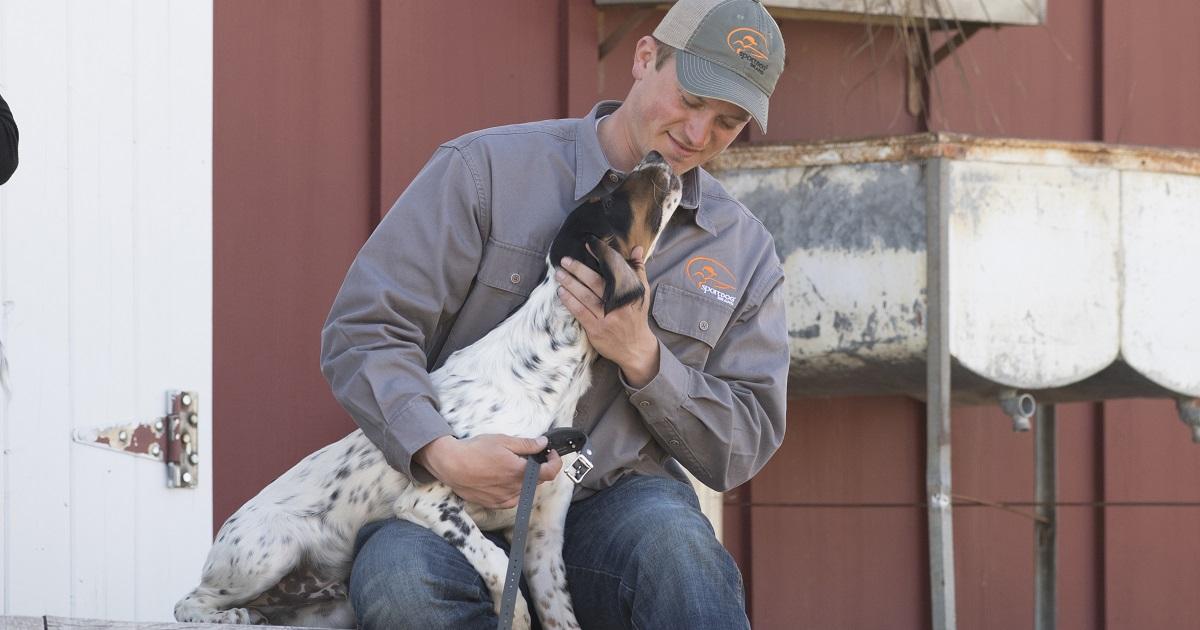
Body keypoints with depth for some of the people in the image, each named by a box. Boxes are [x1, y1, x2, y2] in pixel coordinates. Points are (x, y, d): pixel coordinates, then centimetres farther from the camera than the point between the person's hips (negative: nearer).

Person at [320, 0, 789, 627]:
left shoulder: (744, 252, 12)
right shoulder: (487, 170, 0)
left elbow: (743, 446, 11)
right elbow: (364, 328, -4)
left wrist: (641, 356, -8)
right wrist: (441, 453, -22)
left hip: (614, 508, 1)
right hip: (452, 502, -1)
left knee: (669, 537, -38)